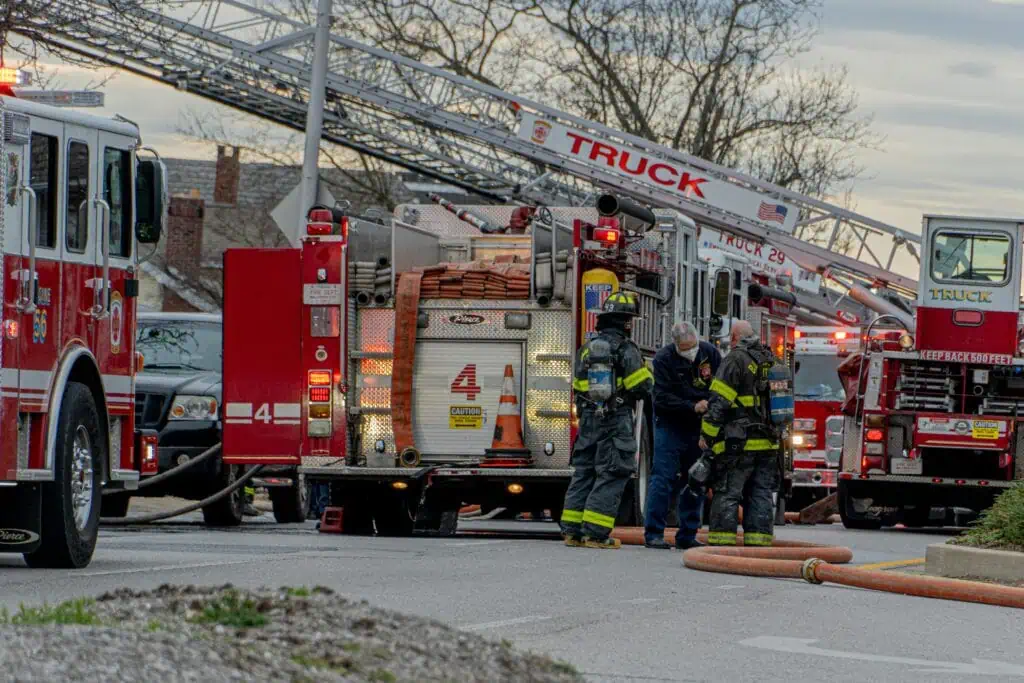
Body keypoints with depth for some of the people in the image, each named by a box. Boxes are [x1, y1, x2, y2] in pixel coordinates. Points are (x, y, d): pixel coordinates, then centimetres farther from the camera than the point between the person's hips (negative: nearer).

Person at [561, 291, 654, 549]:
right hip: (617, 421, -6)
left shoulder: (587, 350, 8)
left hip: (589, 421, 6)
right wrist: (647, 374, 10)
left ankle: (572, 531, 11)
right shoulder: (626, 349, -11)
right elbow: (642, 387, -12)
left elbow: (578, 388, 13)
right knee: (611, 476, -3)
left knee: (583, 473, 12)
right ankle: (595, 534, -8)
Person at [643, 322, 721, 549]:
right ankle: (653, 533, -6)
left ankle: (687, 535, 12)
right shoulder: (664, 359, -14)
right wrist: (693, 407, -27)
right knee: (664, 478, -9)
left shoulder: (710, 353, -2)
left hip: (700, 427, 4)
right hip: (671, 425, -4)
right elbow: (663, 398, -18)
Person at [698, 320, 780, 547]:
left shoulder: (735, 360, -7)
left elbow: (719, 403, -12)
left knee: (727, 494, -4)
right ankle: (758, 540, 5)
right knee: (761, 494, 8)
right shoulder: (772, 362, 15)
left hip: (738, 443, -7)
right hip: (768, 443, 7)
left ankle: (721, 540, -7)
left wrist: (707, 435, -8)